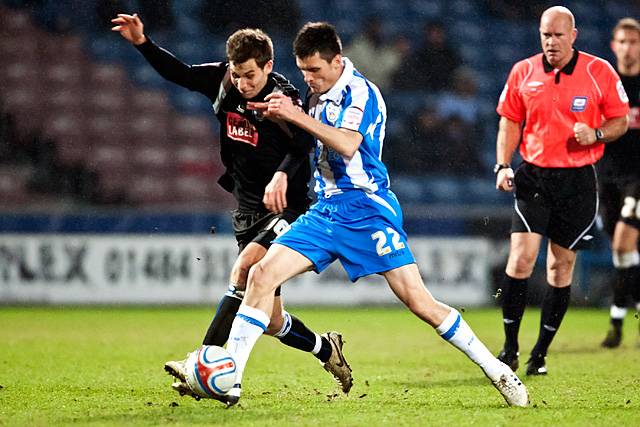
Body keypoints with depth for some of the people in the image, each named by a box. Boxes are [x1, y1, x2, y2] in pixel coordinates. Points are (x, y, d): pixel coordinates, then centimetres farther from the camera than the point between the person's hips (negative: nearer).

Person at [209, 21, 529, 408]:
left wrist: (297, 115, -26)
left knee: (419, 301, -11)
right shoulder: (320, 96, 12)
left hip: (367, 212, -7)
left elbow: (347, 144, -28)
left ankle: (497, 371, 2)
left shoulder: (360, 92, -11)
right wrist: (283, 117, 8)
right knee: (262, 275, -9)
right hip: (326, 212, 7)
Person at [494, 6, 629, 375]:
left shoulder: (599, 72, -3)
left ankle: (541, 354, 14)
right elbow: (511, 123, 11)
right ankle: (510, 348, -1)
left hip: (577, 179, 0)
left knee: (562, 266, 4)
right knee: (521, 258, -12)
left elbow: (621, 121, 4)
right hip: (533, 176, 1)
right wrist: (503, 166, -2)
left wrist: (595, 134, -16)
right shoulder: (523, 73, 2)